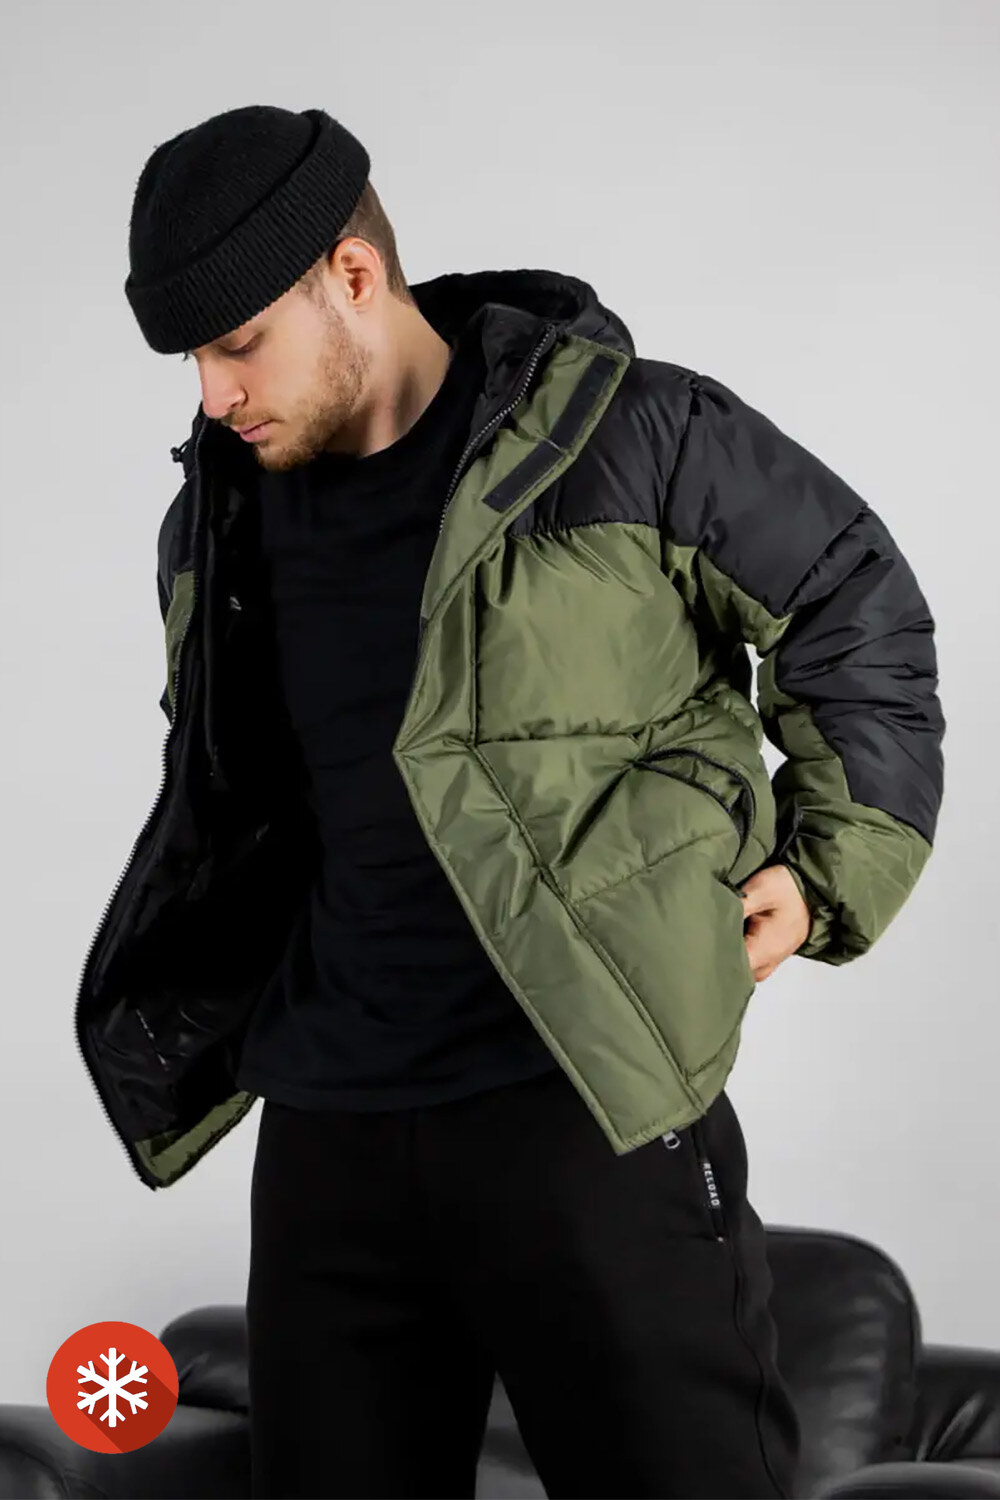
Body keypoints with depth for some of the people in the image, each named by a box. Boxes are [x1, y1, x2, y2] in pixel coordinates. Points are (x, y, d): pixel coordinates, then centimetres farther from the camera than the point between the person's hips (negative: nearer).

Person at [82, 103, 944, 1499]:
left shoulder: (626, 439, -9)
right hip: (329, 1125, 6)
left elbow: (859, 616, 3)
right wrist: (211, 1013, 20)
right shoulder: (226, 513, 9)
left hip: (594, 1107, -5)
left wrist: (829, 868, 1)